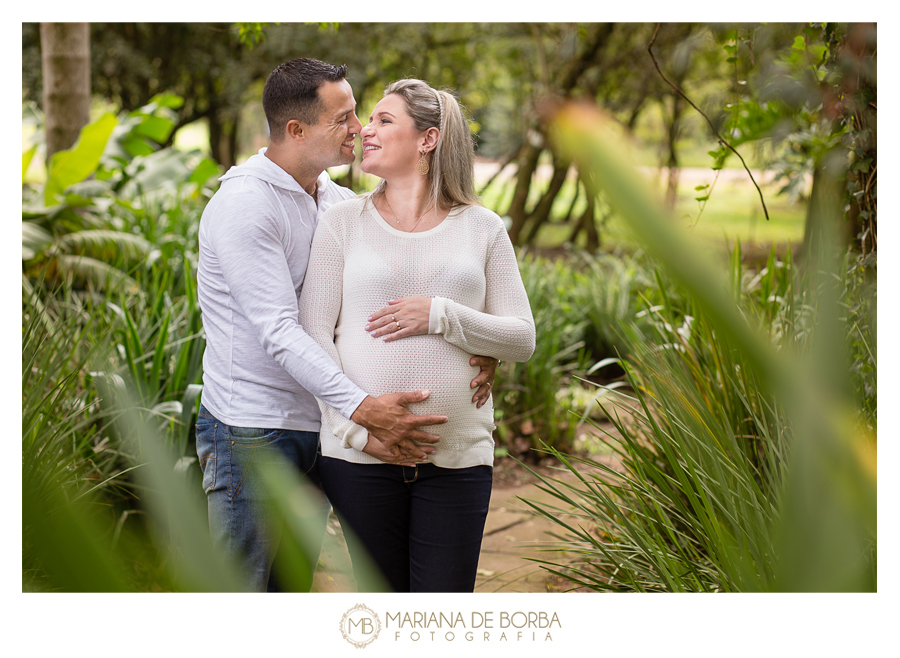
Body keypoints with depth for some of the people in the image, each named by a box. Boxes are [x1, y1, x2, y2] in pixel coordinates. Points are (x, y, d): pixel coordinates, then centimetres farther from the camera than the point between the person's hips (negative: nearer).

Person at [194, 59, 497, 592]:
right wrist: (361, 407, -32)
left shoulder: (339, 202, 9)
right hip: (252, 432, -8)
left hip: (316, 427, 8)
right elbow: (278, 332, -23)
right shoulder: (244, 204, -16)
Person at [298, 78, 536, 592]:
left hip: (457, 455, 0)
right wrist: (356, 428, -10)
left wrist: (440, 315, -11)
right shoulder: (344, 221, 7)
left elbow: (522, 339, 5)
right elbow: (314, 336, 1)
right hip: (360, 455, 0)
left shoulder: (482, 228, 8)